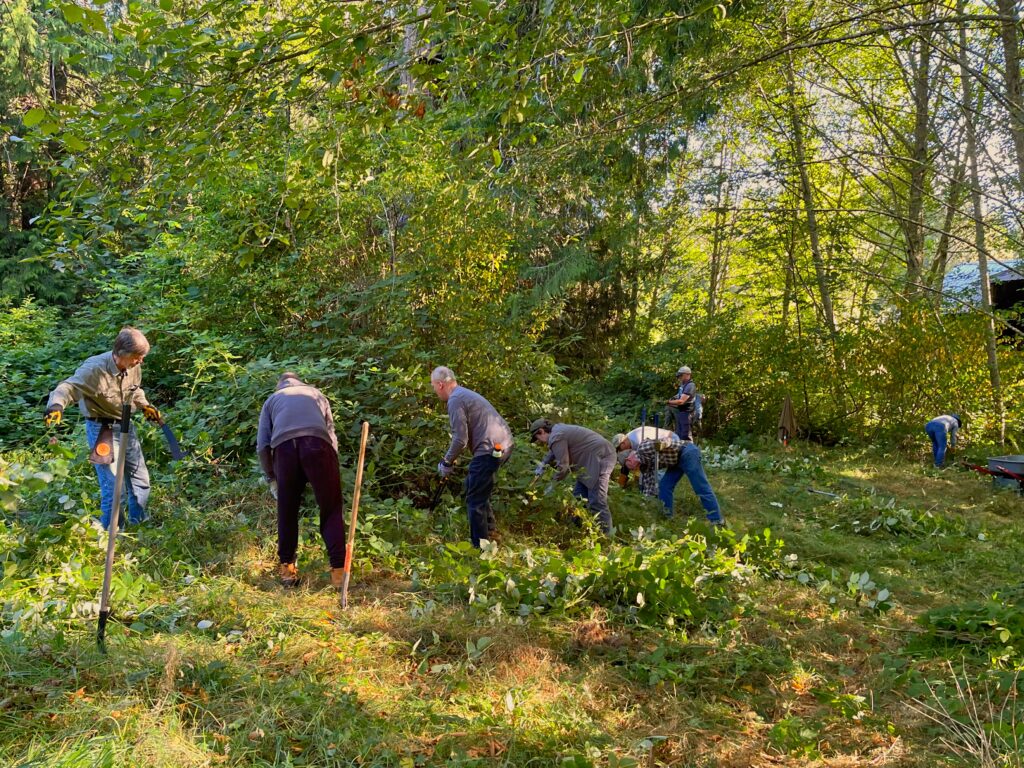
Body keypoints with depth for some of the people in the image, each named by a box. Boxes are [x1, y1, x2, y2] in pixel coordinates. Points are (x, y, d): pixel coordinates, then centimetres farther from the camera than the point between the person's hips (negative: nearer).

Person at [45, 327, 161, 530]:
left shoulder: (134, 367, -6)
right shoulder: (94, 369, -26)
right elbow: (69, 387, -32)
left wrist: (145, 406, 6)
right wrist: (56, 405, -50)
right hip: (102, 429, -7)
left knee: (140, 478, 16)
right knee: (112, 485, -8)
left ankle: (139, 523, 36)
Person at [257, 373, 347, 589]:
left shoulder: (272, 399, 33)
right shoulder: (316, 393, 35)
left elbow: (262, 445, 22)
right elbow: (332, 434, 27)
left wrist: (270, 476, 32)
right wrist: (332, 463, 34)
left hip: (284, 447, 1)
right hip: (318, 444, -1)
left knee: (287, 512, 17)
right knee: (332, 510, 4)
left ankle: (286, 567, 24)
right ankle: (339, 569, -4)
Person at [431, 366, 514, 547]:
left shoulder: (455, 400, -10)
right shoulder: (465, 394, 21)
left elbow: (460, 439, -15)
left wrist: (447, 462, -1)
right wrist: (452, 458, 21)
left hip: (491, 449, -10)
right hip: (504, 444, 10)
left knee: (475, 500, -1)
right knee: (473, 485, 26)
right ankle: (490, 530, 33)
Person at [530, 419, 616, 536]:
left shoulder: (556, 437, -16)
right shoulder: (558, 429, 16)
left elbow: (563, 466, -15)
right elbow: (553, 452, 35)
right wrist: (543, 464, 20)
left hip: (600, 458, -11)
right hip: (591, 460, 11)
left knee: (596, 503, -14)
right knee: (579, 496, 15)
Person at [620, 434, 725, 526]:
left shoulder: (643, 448, -12)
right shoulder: (644, 464, 14)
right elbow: (649, 486, 17)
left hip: (687, 453, -10)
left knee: (701, 489, -8)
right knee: (664, 487, 6)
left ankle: (717, 521, -6)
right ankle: (666, 518, 12)